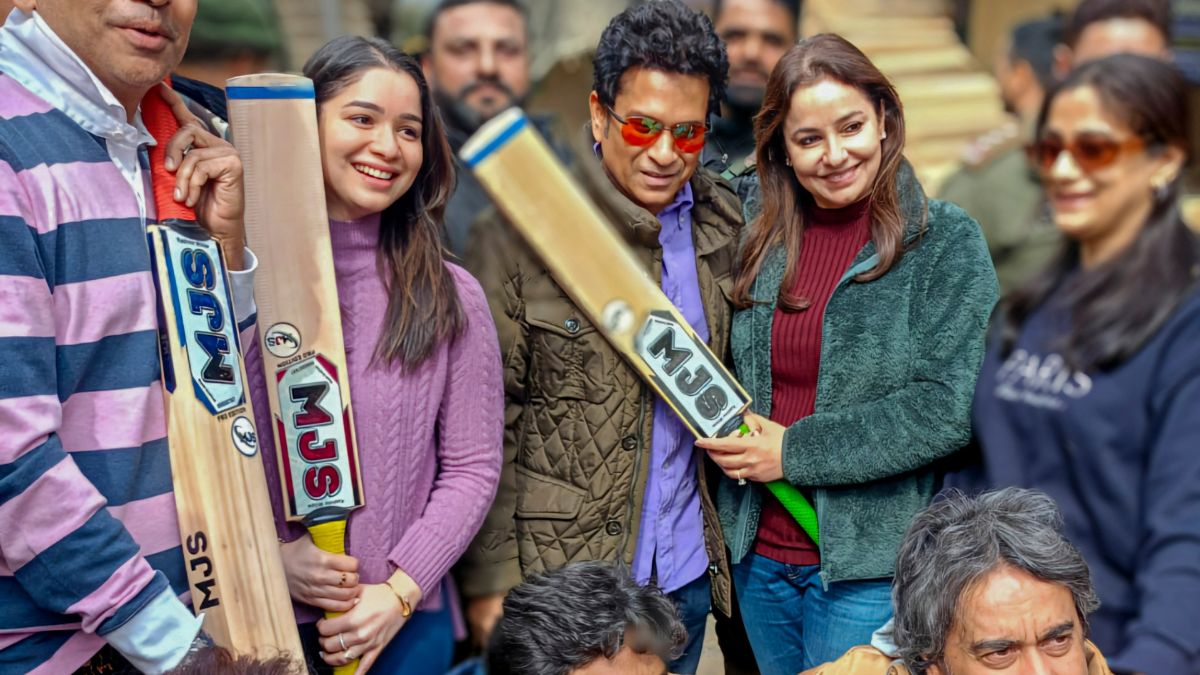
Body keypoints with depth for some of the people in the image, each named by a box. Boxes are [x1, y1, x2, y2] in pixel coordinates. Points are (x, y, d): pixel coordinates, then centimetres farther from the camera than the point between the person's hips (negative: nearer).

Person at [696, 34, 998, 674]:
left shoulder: (946, 240, -9)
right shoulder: (762, 242, 5)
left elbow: (951, 406, -17)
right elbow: (729, 374, 16)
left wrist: (795, 451, -16)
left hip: (869, 565, -5)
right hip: (757, 554, 5)